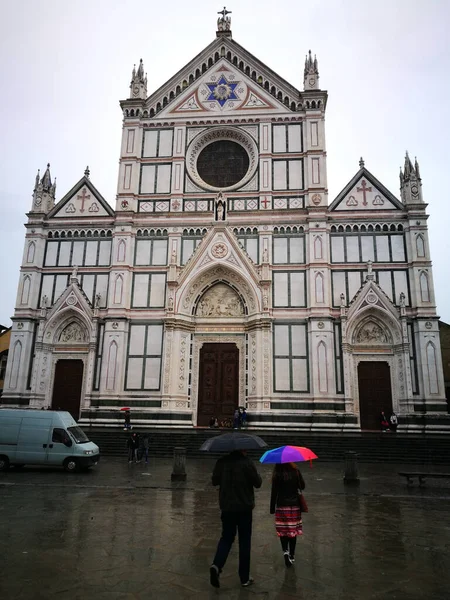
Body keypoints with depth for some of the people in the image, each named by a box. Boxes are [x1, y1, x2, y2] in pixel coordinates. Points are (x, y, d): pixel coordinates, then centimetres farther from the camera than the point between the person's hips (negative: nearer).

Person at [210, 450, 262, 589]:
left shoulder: (222, 462, -4)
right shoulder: (247, 462, -16)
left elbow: (214, 481, 4)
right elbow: (258, 483, -10)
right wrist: (258, 476, 10)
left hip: (227, 507, 3)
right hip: (244, 507, -3)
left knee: (226, 538, 17)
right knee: (244, 542, 11)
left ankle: (216, 565, -6)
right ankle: (245, 578, 18)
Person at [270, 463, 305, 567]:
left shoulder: (277, 474, -12)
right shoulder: (296, 471, -6)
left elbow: (274, 492, -9)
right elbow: (302, 486, 7)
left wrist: (272, 508, 0)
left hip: (282, 506, -2)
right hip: (295, 505, 2)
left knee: (282, 531, 9)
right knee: (293, 531, 13)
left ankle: (285, 551, -10)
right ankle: (292, 556, 22)